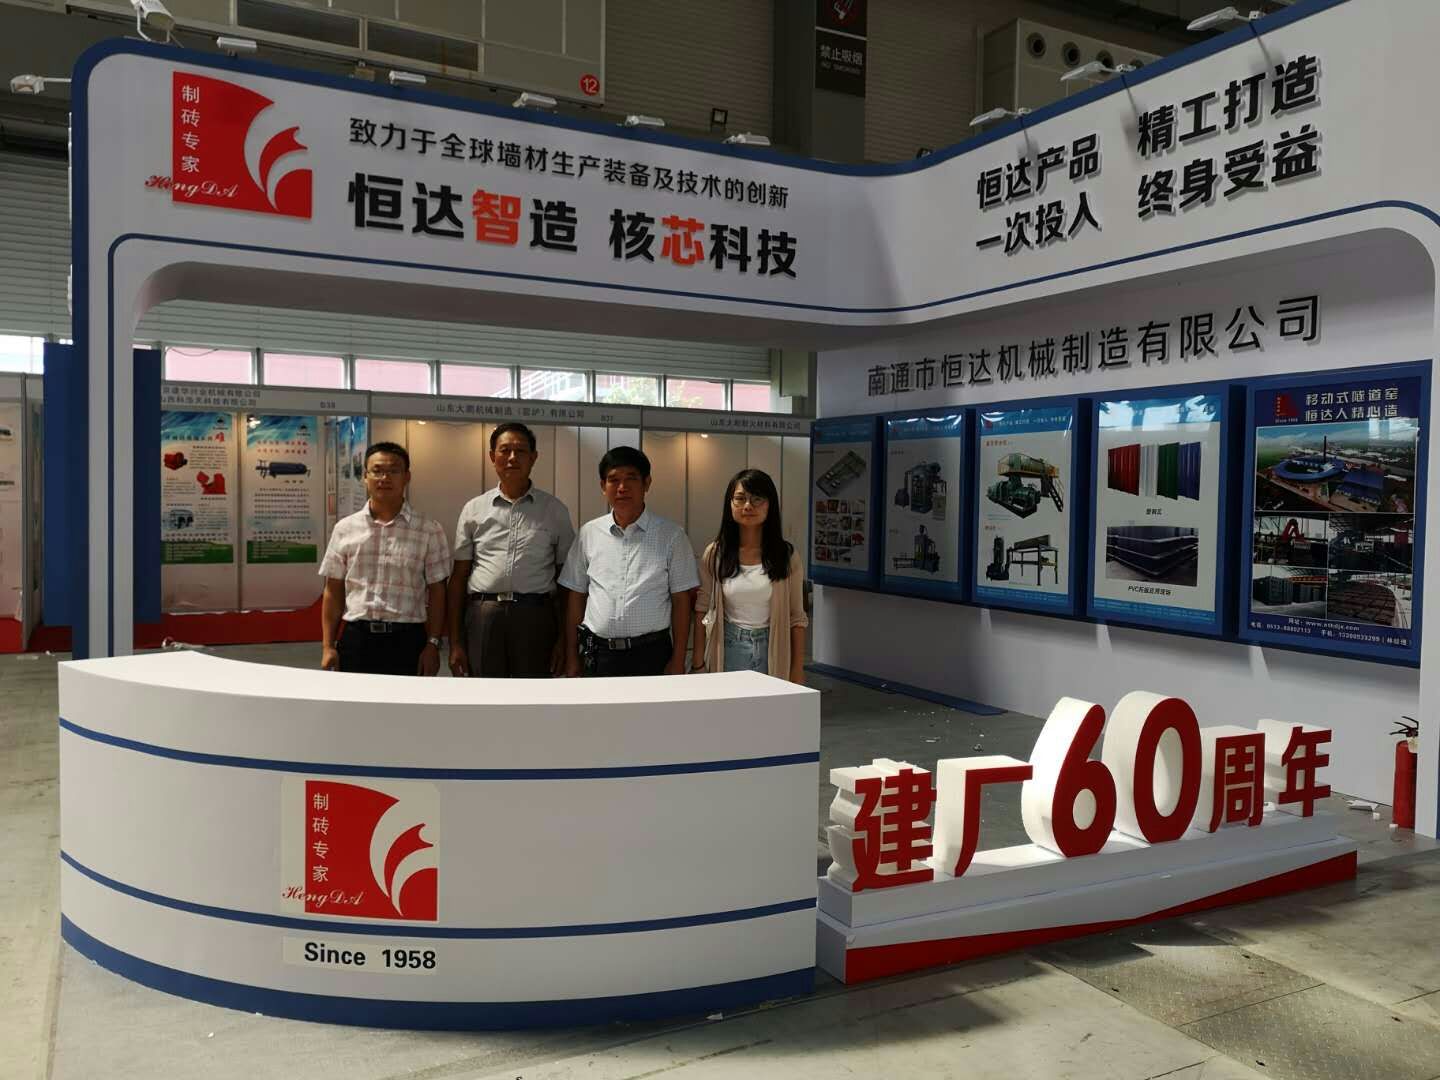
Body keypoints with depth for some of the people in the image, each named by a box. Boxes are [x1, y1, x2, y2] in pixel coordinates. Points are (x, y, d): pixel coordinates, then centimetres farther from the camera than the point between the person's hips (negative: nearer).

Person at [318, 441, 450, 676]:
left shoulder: (429, 531, 2)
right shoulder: (345, 529, 7)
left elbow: (436, 593, 2)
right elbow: (333, 592, 9)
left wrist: (433, 644, -3)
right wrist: (328, 646, 5)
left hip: (407, 640, -1)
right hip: (355, 638, 2)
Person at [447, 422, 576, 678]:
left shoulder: (555, 510, 7)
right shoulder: (473, 510, 9)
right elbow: (459, 577, 9)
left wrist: (564, 639, 1)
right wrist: (455, 641, 4)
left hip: (535, 615, -1)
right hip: (482, 616, 1)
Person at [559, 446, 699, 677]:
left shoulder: (671, 535, 1)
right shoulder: (588, 534, 7)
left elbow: (681, 601, 1)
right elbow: (576, 597, 10)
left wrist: (678, 662, -3)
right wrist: (572, 658, 7)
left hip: (651, 653, -2)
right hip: (598, 654, 2)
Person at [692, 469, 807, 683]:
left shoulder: (787, 556, 0)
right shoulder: (715, 554, 1)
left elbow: (797, 617, 2)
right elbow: (702, 613, 4)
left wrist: (798, 669, -1)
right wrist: (697, 665, 1)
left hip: (773, 651, 0)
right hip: (727, 650, 0)